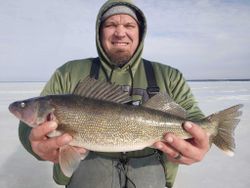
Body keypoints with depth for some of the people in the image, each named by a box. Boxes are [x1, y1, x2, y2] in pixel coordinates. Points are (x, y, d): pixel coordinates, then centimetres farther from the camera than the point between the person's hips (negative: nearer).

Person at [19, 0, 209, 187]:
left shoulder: (169, 77, 4)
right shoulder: (69, 73, 2)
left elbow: (194, 119, -1)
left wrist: (198, 144, -25)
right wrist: (37, 142, -25)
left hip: (150, 171, 1)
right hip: (85, 170, 0)